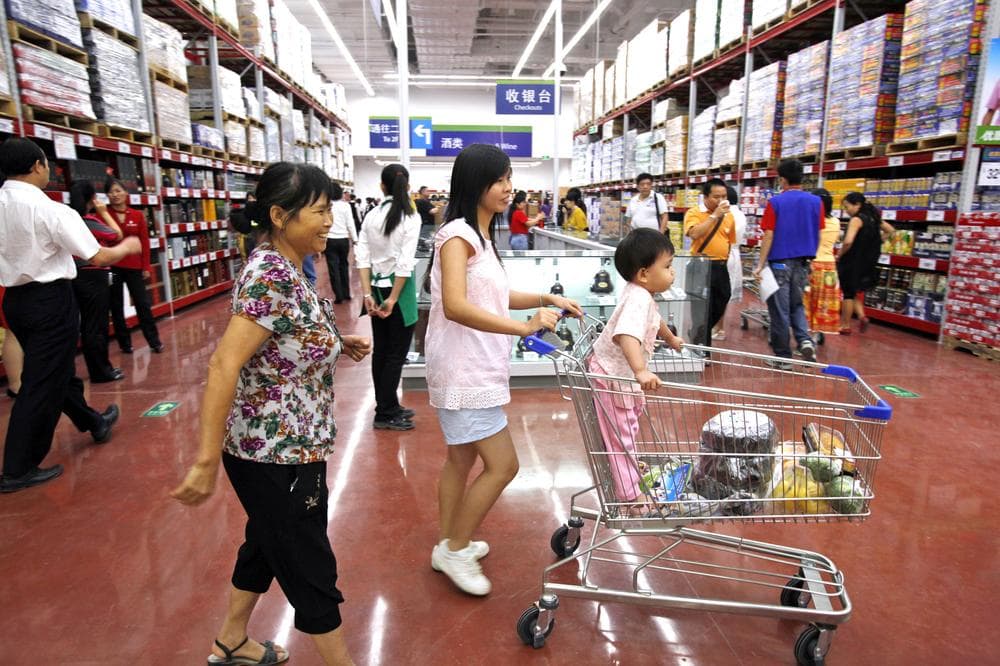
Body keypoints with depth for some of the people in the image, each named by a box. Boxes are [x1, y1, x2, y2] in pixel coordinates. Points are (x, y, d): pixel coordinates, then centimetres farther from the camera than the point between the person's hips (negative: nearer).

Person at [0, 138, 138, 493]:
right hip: (50, 300, -8)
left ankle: (94, 423, 44)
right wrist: (127, 246, 2)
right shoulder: (51, 210, -18)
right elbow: (100, 257, -17)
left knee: (56, 371, 23)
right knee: (42, 383, 2)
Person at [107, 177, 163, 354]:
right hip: (111, 266, -1)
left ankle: (154, 341, 11)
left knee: (143, 304, 4)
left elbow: (144, 242, 4)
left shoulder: (138, 215, 5)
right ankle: (125, 343, 17)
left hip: (134, 266, 1)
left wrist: (146, 266, 1)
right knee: (116, 307, 7)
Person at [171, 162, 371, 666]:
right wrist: (207, 462, -26)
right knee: (310, 568, 8)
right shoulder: (271, 276, -24)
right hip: (278, 453, -10)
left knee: (267, 543, 27)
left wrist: (335, 344, 5)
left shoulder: (284, 268, 5)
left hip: (284, 445, 10)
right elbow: (224, 364, -28)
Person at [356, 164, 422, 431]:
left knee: (380, 350, 14)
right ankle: (385, 414, 10)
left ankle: (388, 407, 26)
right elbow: (405, 263, -17)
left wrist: (368, 294, -2)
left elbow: (362, 257, -1)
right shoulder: (410, 217, -11)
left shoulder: (371, 216, 4)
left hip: (377, 288, 6)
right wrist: (393, 299, -14)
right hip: (399, 289, -6)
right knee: (396, 353, 3)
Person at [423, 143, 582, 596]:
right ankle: (456, 549, 15)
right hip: (462, 370, -10)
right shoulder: (457, 234, -16)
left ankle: (448, 546, 34)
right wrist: (526, 327, -32)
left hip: (478, 368, 10)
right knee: (502, 464, -4)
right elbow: (456, 307, -28)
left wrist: (546, 299, 11)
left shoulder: (482, 235, 14)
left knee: (462, 459, 18)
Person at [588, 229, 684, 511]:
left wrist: (671, 339, 44)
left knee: (629, 425, 30)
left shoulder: (641, 295, 4)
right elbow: (627, 335, -48)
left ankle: (630, 465, 53)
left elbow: (655, 320, 27)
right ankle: (629, 494, 14)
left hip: (622, 372, 11)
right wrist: (641, 371, -60)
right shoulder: (638, 299, -30)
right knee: (621, 434, 1)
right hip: (611, 376, -11)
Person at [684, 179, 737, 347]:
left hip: (721, 267, 6)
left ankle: (698, 336, 35)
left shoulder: (729, 215, 8)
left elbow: (730, 241, 19)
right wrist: (715, 215, -22)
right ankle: (702, 346, 11)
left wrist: (724, 261, 15)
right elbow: (694, 234, -26)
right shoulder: (694, 213, -7)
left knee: (719, 309, 14)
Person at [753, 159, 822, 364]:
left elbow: (768, 236, -11)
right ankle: (805, 339, -4)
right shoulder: (816, 202, 3)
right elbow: (818, 235, 7)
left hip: (780, 262, -4)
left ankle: (783, 358, 9)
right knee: (797, 305, 20)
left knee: (780, 310, 4)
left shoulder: (775, 202, -9)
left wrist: (760, 264, -8)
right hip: (803, 262, 4)